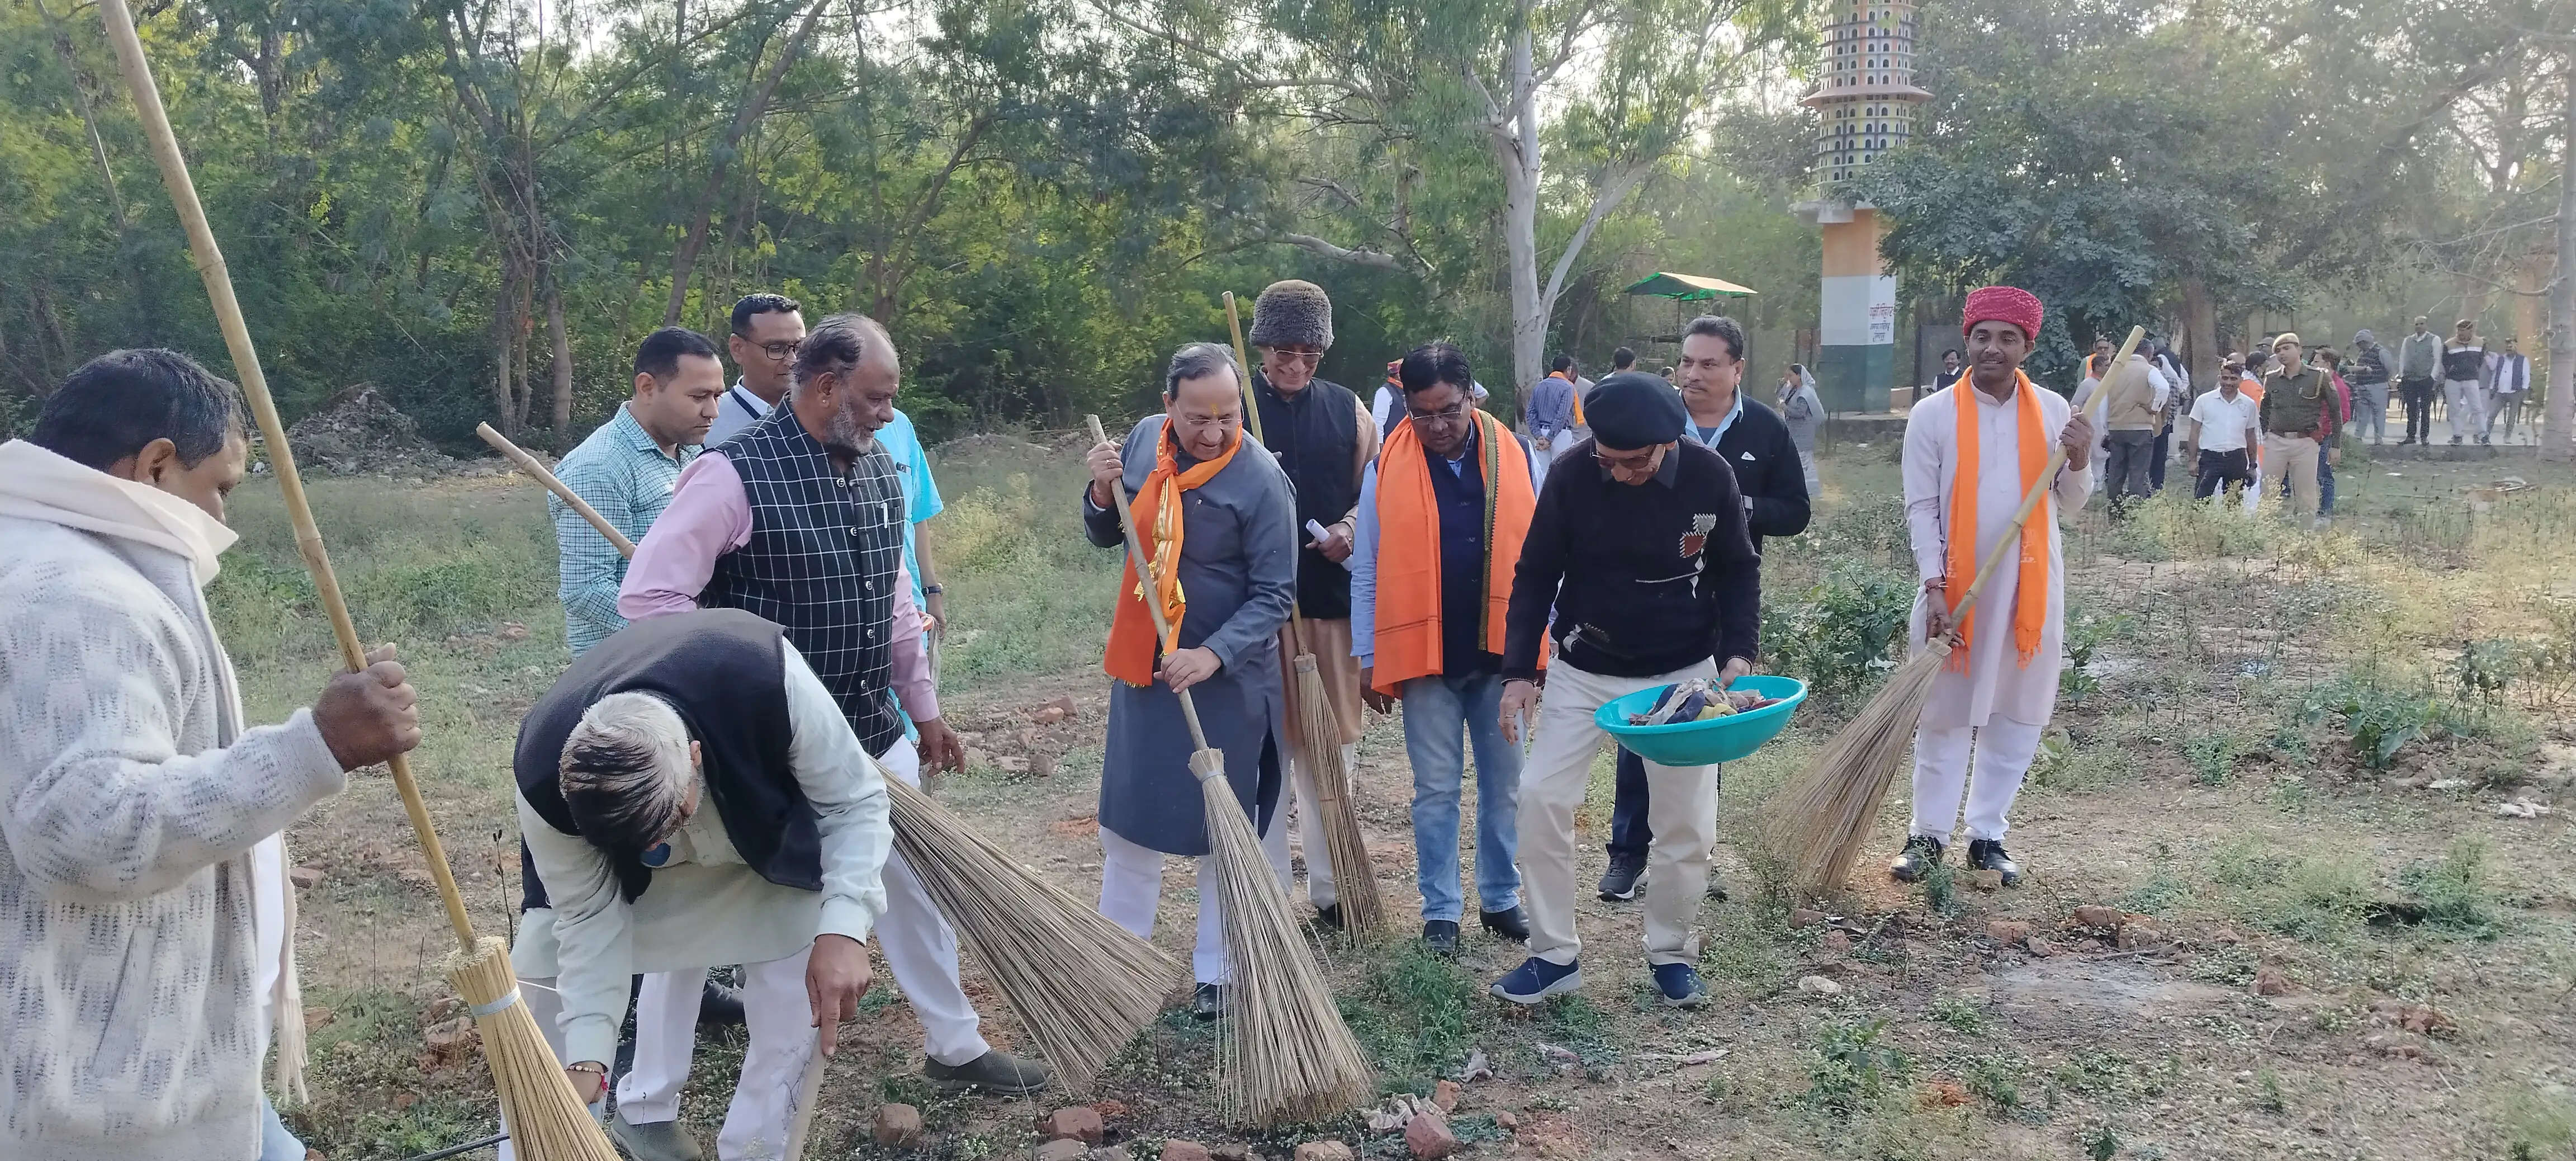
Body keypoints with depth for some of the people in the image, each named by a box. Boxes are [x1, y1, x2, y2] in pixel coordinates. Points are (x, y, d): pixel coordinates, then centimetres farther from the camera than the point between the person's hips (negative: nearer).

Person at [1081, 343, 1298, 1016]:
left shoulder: (1261, 479, -18)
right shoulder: (1144, 441, -2)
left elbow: (1274, 595, -17)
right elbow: (1107, 538, 9)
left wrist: (1212, 655, -30)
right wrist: (1103, 493, -12)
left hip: (1227, 675, -5)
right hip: (1142, 663, 5)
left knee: (1225, 829, 7)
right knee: (1127, 813, 15)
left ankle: (1217, 973, 21)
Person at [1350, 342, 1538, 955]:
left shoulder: (1516, 458, 0)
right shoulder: (1386, 468, -3)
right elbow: (1367, 572, 1)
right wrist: (1368, 659, 0)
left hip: (1502, 652, 2)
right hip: (1424, 655, -1)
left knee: (1504, 785, 12)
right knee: (1436, 789, 6)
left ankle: (1501, 899, 27)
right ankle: (1441, 911, 17)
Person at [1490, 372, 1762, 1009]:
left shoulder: (1709, 477, -16)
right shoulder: (1573, 476, -16)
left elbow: (1738, 571, 0)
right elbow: (1535, 575, -6)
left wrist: (1738, 653, -13)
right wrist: (1519, 672, -11)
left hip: (1683, 673, 0)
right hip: (1583, 669, 0)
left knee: (1687, 818, 3)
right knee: (1543, 796, -8)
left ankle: (1672, 953, 24)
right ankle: (1553, 955, 6)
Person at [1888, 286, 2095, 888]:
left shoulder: (2053, 411, 3)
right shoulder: (1933, 415, -4)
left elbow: (2071, 503, 8)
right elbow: (1921, 507, -5)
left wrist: (2079, 462, -13)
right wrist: (1934, 587, -13)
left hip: (2030, 586, 3)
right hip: (1956, 586, -2)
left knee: (2018, 714, 8)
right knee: (1945, 713, 5)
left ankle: (1988, 836, 19)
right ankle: (1928, 835, 16)